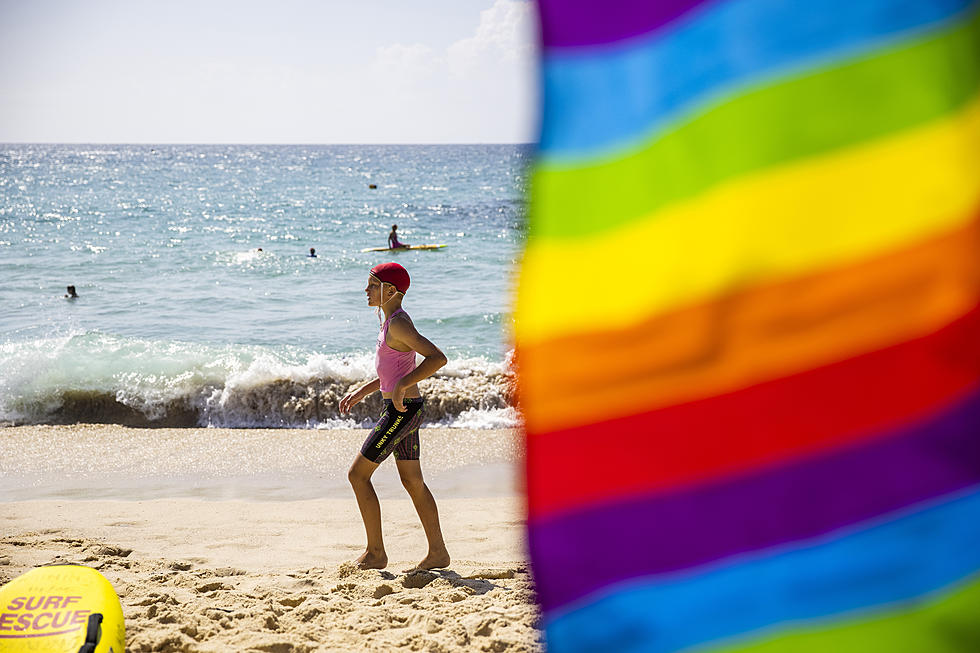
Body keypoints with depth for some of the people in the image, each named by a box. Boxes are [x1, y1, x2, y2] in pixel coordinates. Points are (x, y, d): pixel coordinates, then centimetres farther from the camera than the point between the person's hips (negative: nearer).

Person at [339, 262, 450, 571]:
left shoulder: (398, 323, -17)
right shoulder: (391, 320, 13)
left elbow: (437, 358, -27)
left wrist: (401, 387, -26)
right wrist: (362, 391, 22)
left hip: (401, 411, -10)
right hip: (405, 409, 10)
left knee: (358, 474, -4)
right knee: (413, 482, 14)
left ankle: (375, 553, 2)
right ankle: (438, 553, 18)